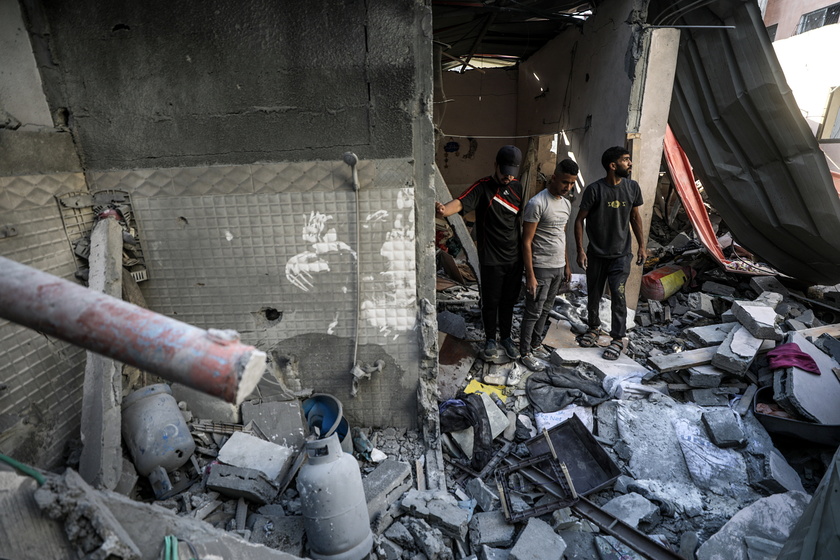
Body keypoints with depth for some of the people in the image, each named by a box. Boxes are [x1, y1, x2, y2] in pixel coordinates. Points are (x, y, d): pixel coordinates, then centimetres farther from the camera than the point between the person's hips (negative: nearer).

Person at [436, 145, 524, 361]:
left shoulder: (517, 187, 6)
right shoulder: (482, 187, -10)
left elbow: (523, 218, 13)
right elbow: (461, 202, -28)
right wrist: (444, 210, -50)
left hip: (515, 258, 4)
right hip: (491, 259, -4)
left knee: (509, 300, 15)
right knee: (490, 301, 7)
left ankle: (506, 337, 34)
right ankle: (490, 340, 27)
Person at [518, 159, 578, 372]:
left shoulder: (566, 204, 10)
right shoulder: (537, 203, -17)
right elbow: (526, 241, -17)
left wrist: (567, 264, 19)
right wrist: (530, 275, -20)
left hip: (558, 267, 8)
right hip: (541, 268, -8)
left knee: (546, 308, 17)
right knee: (533, 312, -1)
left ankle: (536, 342, 32)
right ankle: (525, 354, 10)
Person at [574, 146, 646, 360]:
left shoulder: (632, 187, -1)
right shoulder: (595, 189, -12)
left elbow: (635, 218, 10)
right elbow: (579, 220, -8)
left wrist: (642, 246, 8)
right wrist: (580, 250, -12)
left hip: (621, 254, 1)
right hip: (596, 254, -1)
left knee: (617, 294, -7)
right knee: (593, 294, 11)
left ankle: (618, 339, 8)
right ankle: (594, 327, 35)